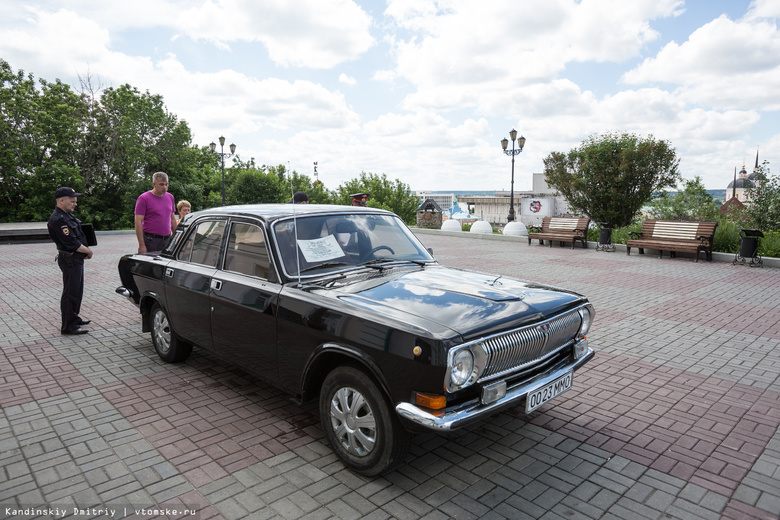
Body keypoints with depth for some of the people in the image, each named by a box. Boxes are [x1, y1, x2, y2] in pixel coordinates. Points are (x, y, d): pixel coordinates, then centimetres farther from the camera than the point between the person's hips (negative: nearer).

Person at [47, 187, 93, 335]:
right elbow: (71, 243, -23)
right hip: (70, 260, -10)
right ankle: (68, 326, 2)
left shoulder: (68, 215, 13)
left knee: (77, 290, 20)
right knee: (70, 293, -5)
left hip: (77, 259, 10)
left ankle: (74, 318, 35)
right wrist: (88, 251, -10)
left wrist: (86, 248, 5)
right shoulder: (58, 220, -20)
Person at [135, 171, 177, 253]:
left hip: (167, 240, 5)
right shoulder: (143, 198, -6)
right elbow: (138, 223, -10)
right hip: (151, 241, -5)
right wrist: (141, 245, -15)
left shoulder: (170, 197, 11)